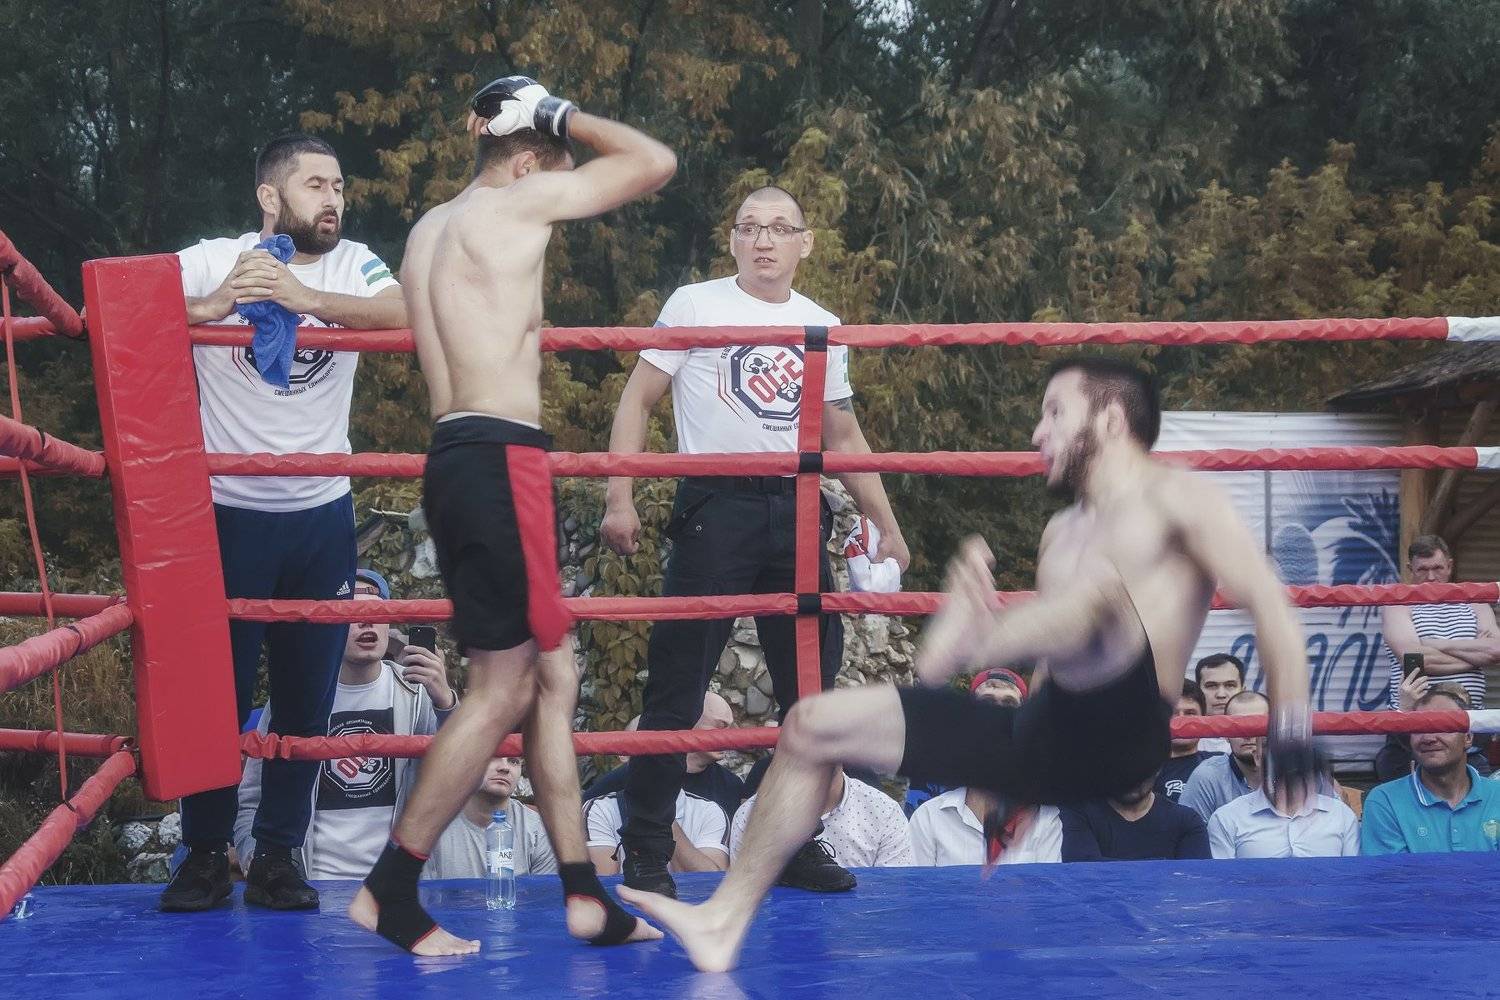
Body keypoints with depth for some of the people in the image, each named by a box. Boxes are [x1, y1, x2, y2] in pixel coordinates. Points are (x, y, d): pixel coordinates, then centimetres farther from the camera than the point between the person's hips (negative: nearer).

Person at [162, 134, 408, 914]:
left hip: (321, 516, 2)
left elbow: (410, 314, -19)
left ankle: (278, 857, 18)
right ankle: (206, 854, 16)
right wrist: (207, 309, -28)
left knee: (307, 696, 7)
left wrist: (308, 299, -31)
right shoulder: (212, 263, -5)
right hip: (229, 514, -2)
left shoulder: (350, 266, 0)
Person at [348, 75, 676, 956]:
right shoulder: (513, 204, -5)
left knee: (552, 675, 11)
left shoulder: (432, 230, 20)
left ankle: (583, 897, 12)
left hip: (463, 458, 10)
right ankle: (388, 890, 1)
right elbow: (658, 162, -1)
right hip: (498, 462, -10)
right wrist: (567, 118, 8)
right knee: (505, 691, -4)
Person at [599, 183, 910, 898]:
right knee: (677, 685, -6)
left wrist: (887, 527, 20)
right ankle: (645, 854, 2)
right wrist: (619, 498, -9)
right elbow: (638, 399, 1)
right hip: (716, 508, -4)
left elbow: (844, 437, 22)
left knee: (811, 686, 7)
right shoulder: (694, 305, 3)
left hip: (797, 512, 5)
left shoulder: (823, 328, 15)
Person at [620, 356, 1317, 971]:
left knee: (1104, 583, -34)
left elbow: (1268, 601, -8)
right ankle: (727, 920, -2)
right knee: (813, 726, 2)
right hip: (1040, 742, 7)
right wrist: (970, 597, 5)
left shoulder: (1169, 497, 3)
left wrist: (1291, 738, -16)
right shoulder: (1062, 532, 25)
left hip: (1118, 738, -7)